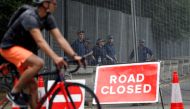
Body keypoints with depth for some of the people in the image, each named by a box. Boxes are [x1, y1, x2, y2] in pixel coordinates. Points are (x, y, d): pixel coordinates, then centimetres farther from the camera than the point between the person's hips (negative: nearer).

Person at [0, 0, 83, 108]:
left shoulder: (48, 18, -4)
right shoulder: (30, 17, -29)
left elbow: (60, 38, -11)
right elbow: (40, 41, -41)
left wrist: (74, 55, -24)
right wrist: (55, 57, -53)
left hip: (24, 48, 9)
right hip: (10, 47, -9)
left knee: (33, 85, 3)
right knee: (38, 63, -30)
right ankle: (15, 92, -17)